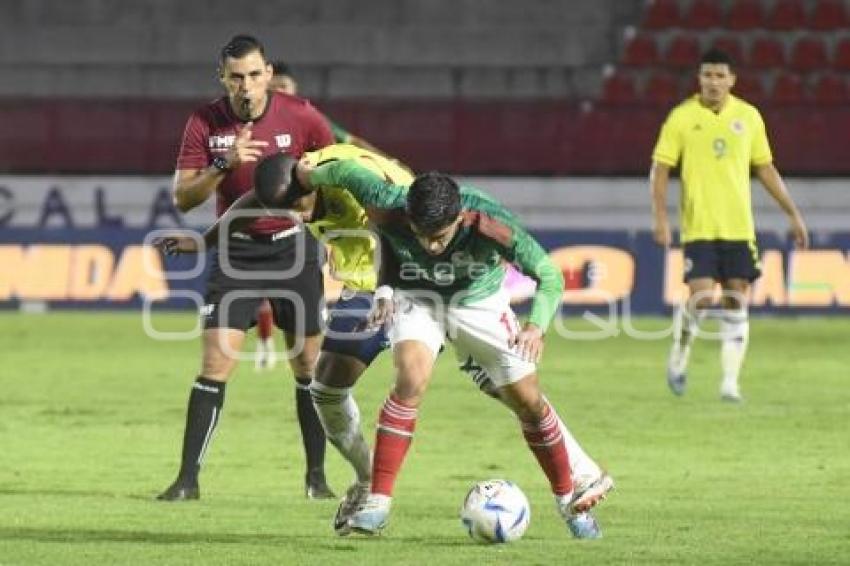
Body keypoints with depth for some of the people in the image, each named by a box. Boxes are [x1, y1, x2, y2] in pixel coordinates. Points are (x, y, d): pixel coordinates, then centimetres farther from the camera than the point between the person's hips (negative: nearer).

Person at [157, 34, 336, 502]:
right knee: (215, 366, -10)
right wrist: (224, 164, -25)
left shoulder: (301, 117, -9)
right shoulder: (205, 123, -8)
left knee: (309, 366, 2)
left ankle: (316, 475, 16)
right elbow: (183, 198, -12)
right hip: (236, 251, 0)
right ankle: (188, 478, -7)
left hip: (293, 248, 0)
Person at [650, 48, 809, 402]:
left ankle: (730, 381, 3)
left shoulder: (748, 116, 6)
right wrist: (660, 217, -11)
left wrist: (793, 214, 12)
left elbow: (765, 169, 14)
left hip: (739, 227, 3)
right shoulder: (682, 117, -2)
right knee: (700, 298, -11)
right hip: (698, 227, -3)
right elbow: (660, 168, -1)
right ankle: (678, 357, 15)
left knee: (736, 303, -1)